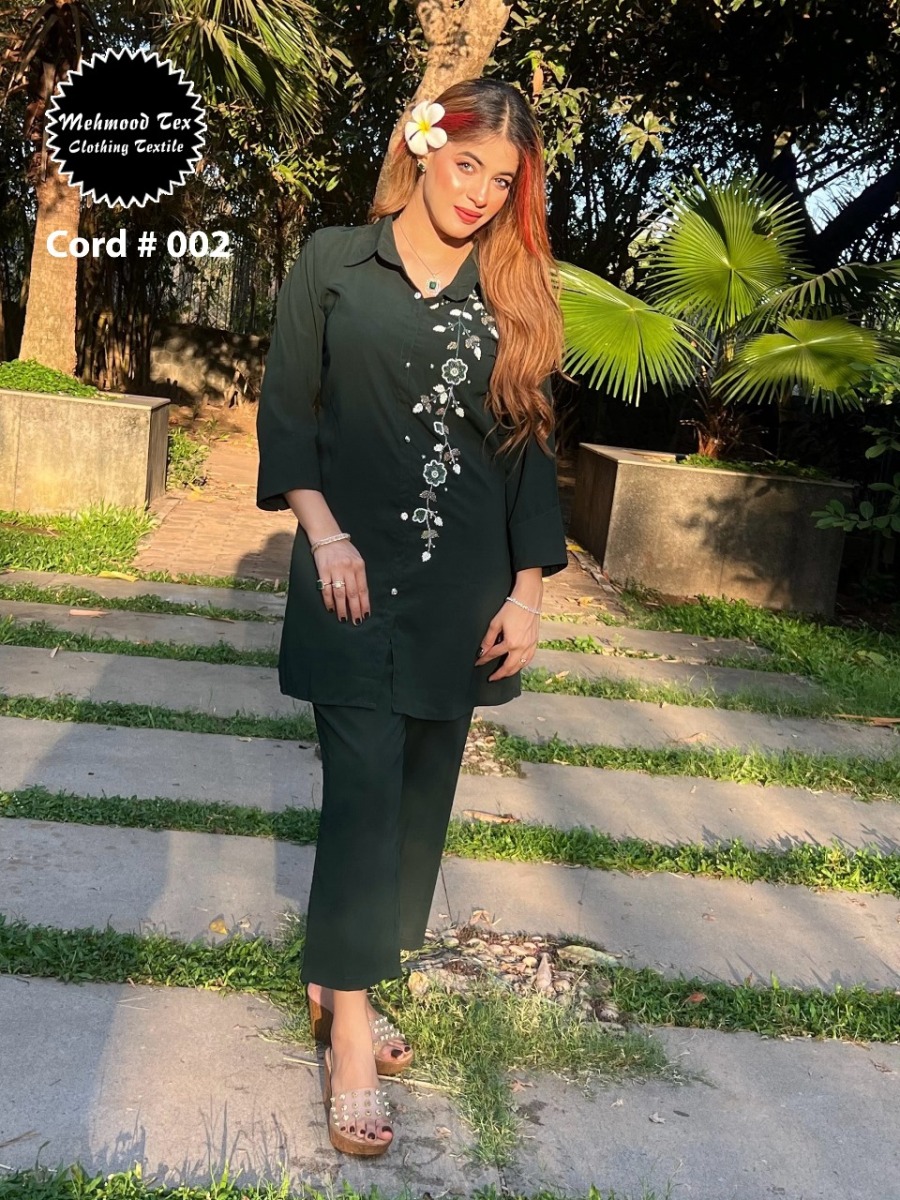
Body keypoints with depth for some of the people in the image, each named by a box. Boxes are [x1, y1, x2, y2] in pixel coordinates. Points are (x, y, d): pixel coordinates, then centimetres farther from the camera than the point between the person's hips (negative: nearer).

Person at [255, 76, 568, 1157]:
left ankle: (339, 978, 22)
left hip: (462, 590, 3)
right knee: (364, 786, -7)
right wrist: (324, 533, -9)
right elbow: (285, 409, 3)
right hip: (356, 572, -3)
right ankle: (350, 1031, 2)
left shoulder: (513, 297, 8)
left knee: (420, 792, 6)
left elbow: (531, 444, 8)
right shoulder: (334, 264, 3)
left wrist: (527, 589, 1)